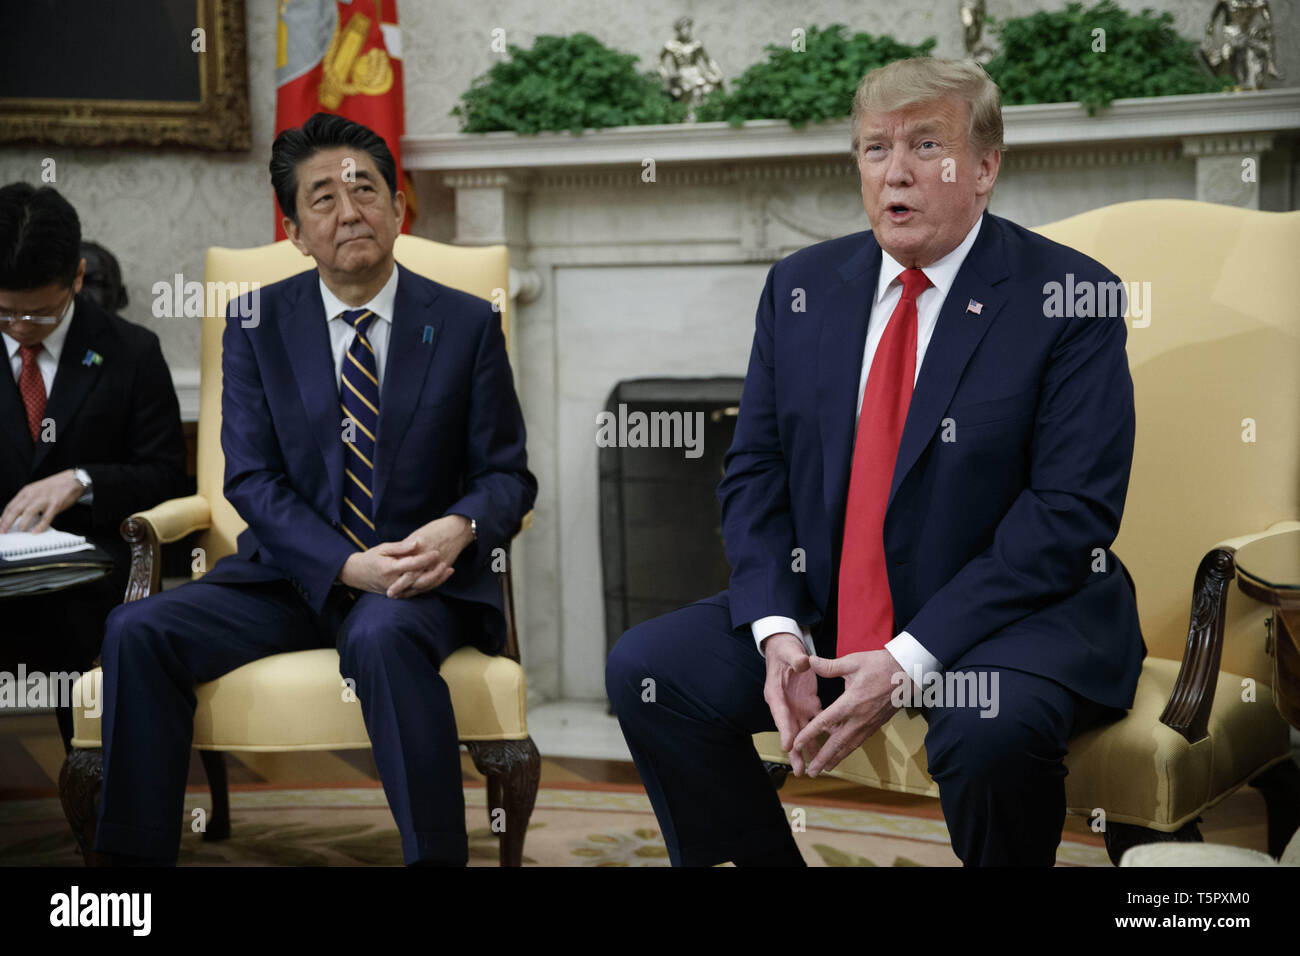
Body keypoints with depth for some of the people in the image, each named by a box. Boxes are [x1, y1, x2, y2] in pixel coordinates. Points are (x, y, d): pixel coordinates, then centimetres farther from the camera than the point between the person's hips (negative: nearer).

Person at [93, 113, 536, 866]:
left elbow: (508, 475, 4)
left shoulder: (467, 324, 3)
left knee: (383, 635, -37)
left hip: (421, 580, -2)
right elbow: (251, 478, -1)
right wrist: (350, 566, -18)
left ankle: (438, 854, -28)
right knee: (137, 631, -20)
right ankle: (135, 852, -8)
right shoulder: (257, 324, 6)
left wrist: (458, 528, -21)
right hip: (294, 574, 3)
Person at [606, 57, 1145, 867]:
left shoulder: (1069, 298, -8)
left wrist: (908, 662, -22)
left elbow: (1071, 511, -15)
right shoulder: (802, 286, 7)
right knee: (646, 670, -10)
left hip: (1014, 615, -5)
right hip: (824, 619, 5)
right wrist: (778, 632, -11)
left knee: (992, 727, -36)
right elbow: (754, 473, 8)